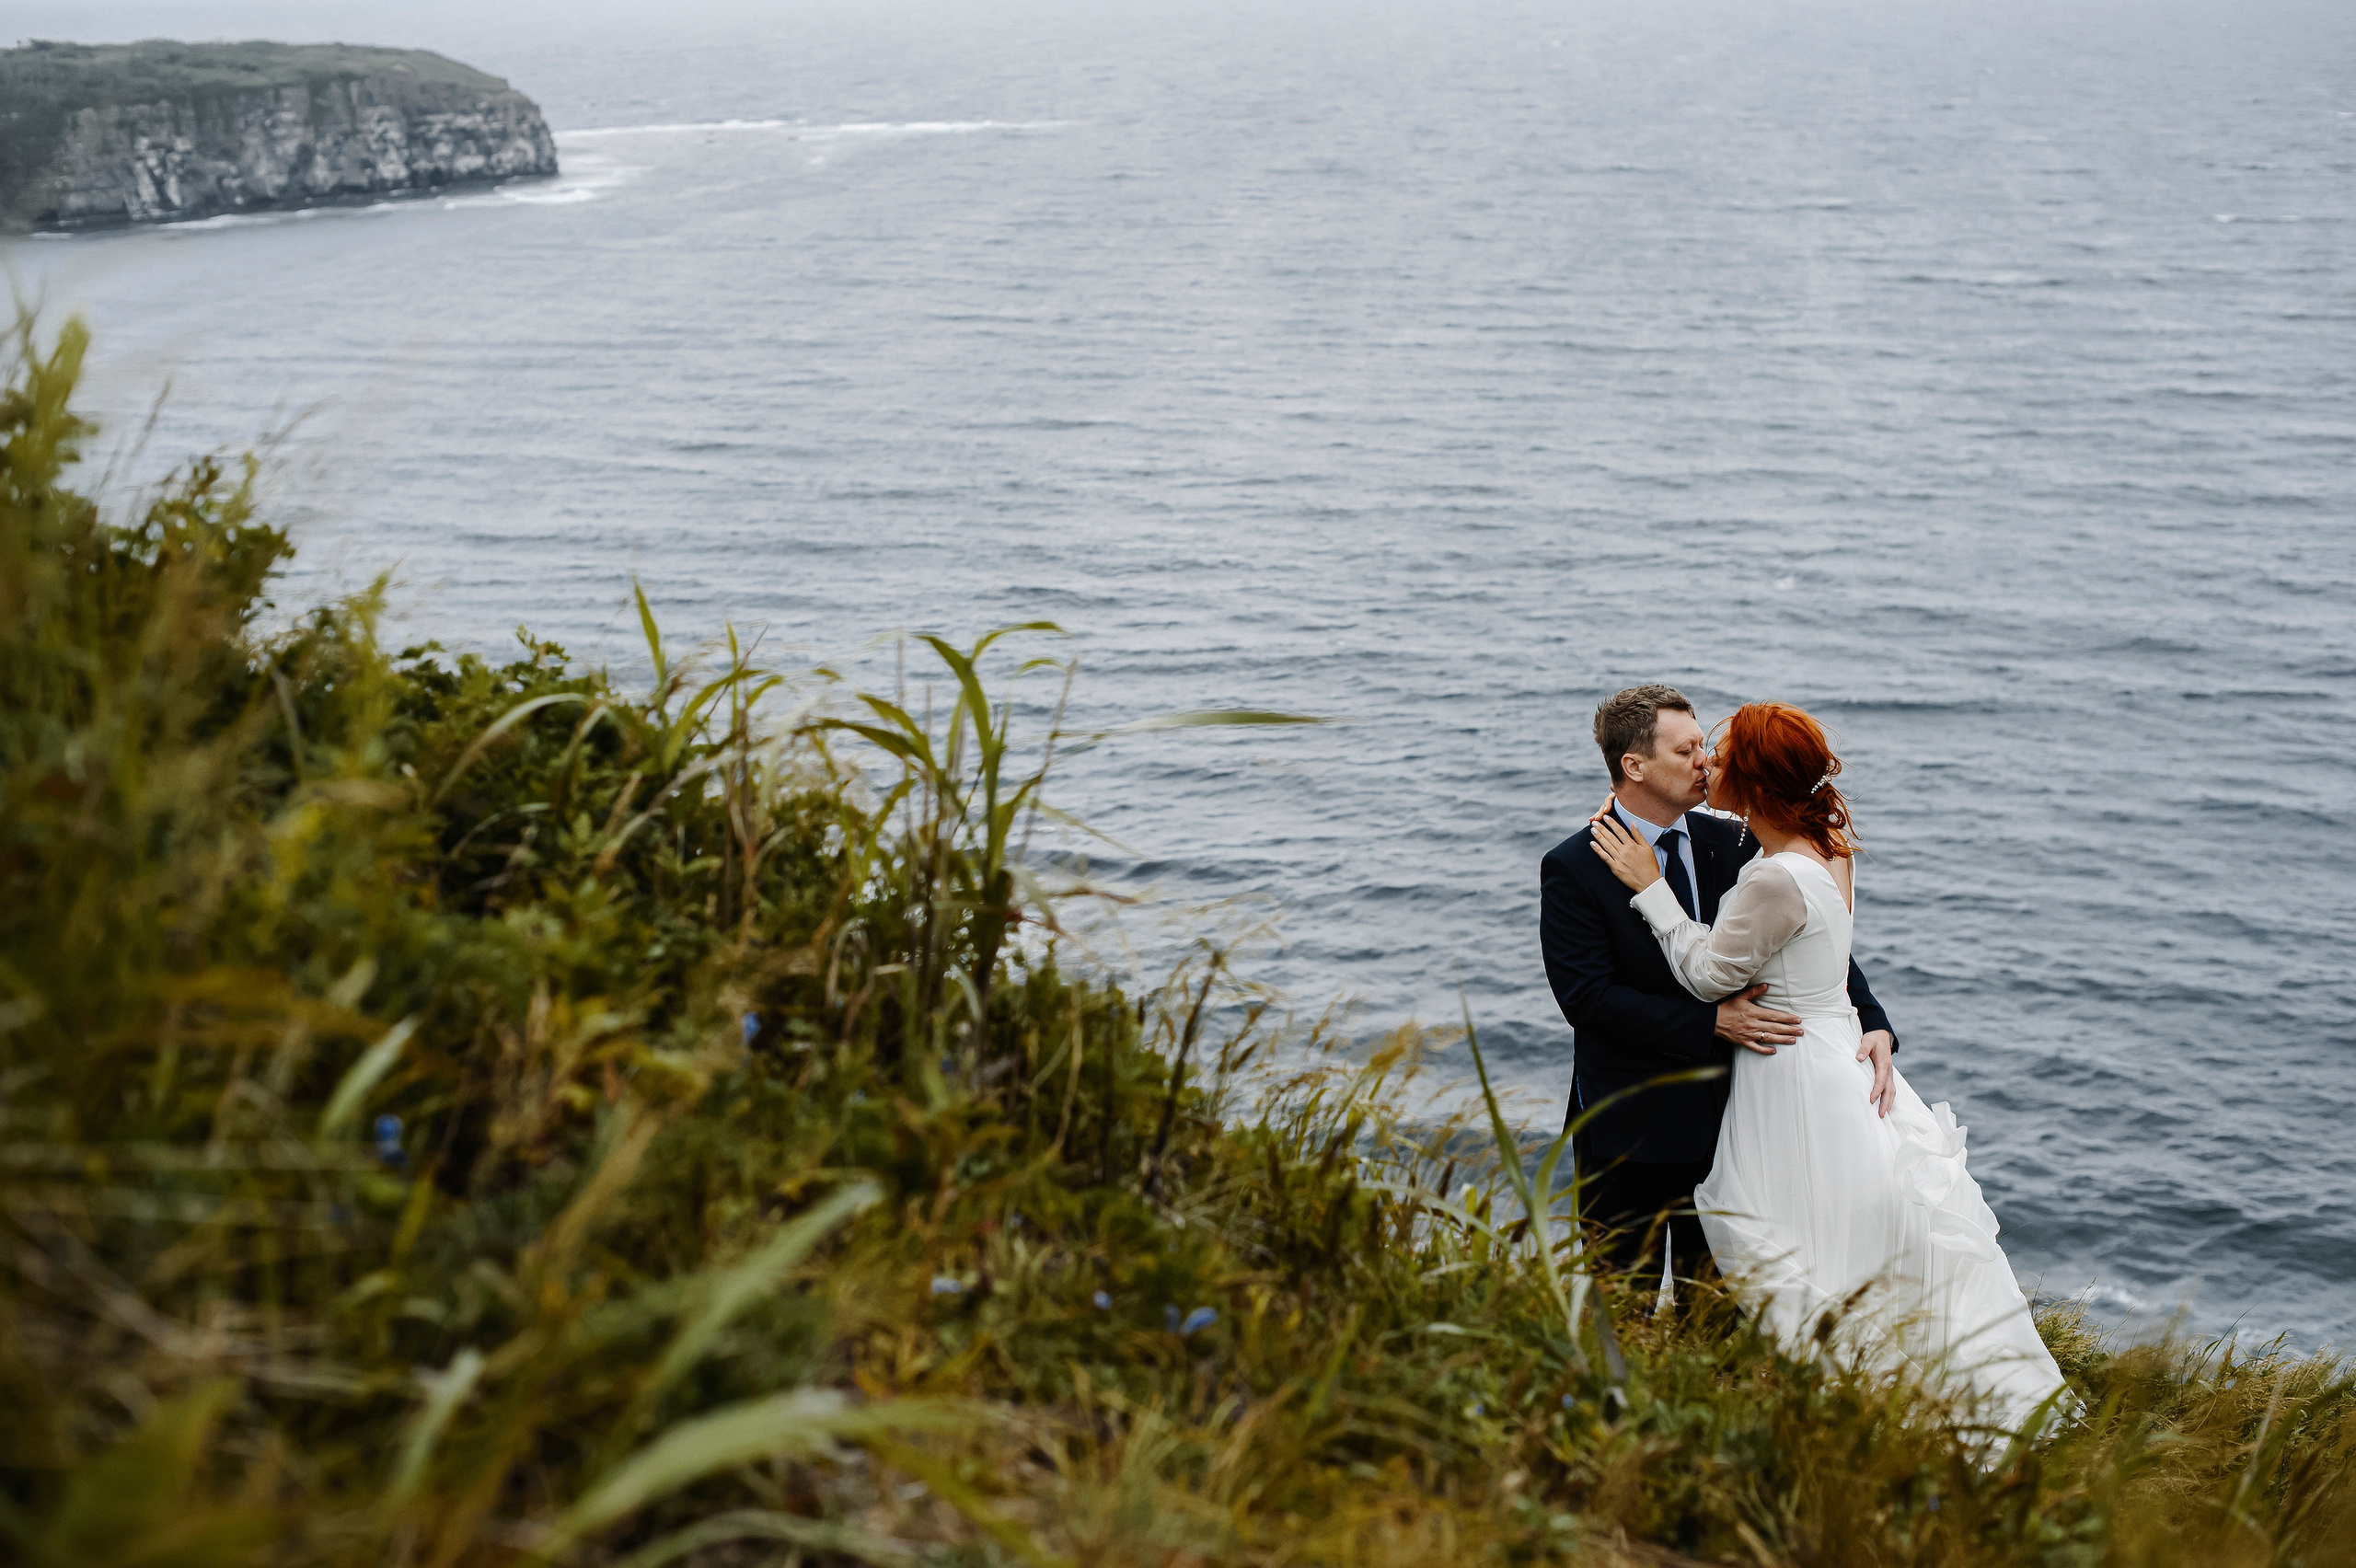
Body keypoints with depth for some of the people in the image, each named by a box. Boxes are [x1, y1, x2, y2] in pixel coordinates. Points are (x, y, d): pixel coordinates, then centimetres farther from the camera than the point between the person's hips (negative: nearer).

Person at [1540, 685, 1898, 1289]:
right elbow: (1586, 995, -18)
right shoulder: (1572, 869, -11)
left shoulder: (1733, 846, 2)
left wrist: (1874, 1024, -12)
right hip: (1630, 1129, -4)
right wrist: (1713, 1021, -21)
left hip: (1724, 1118, 4)